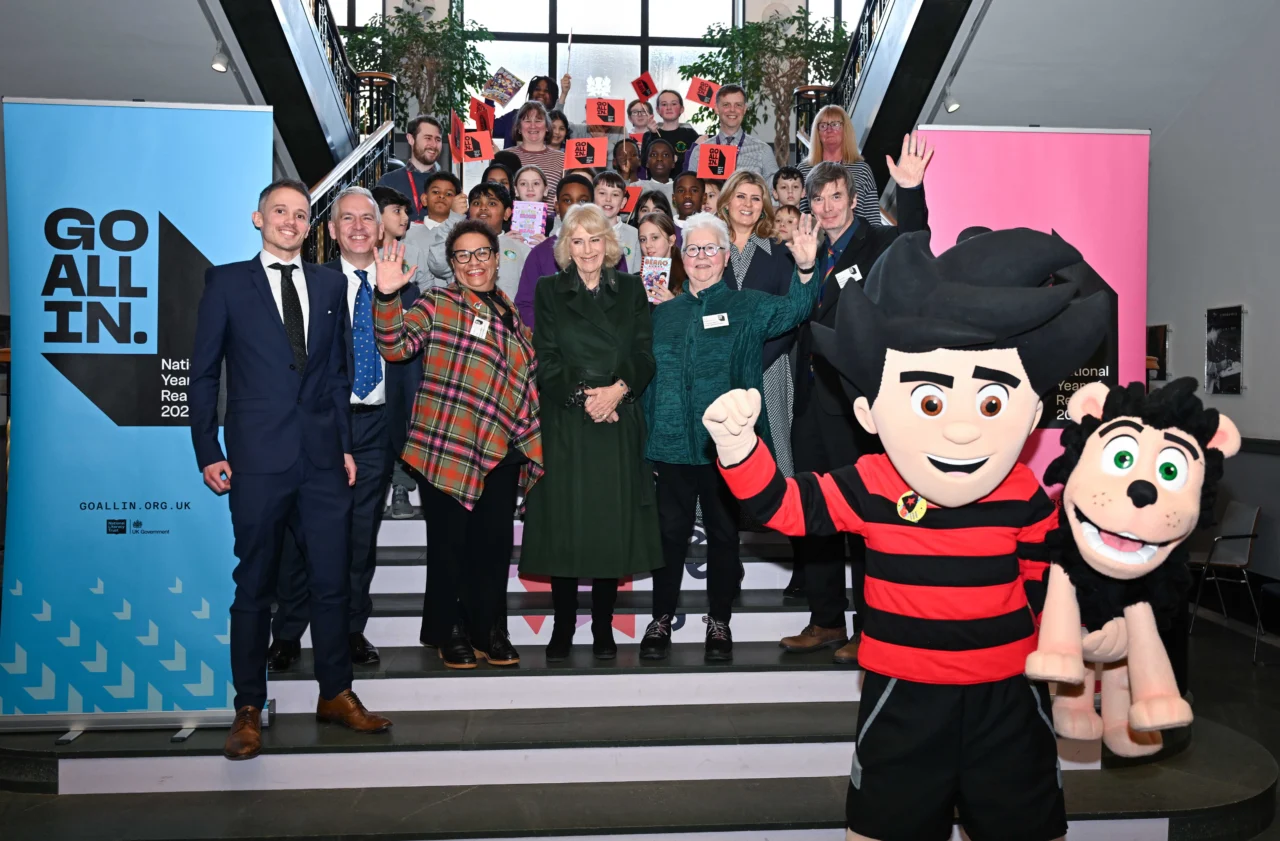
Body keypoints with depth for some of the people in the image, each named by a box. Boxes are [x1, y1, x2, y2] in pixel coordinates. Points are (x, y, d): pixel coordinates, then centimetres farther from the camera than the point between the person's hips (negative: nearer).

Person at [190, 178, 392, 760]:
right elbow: (204, 372, 3)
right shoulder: (227, 282, 4)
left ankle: (336, 694, 22)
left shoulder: (330, 284, 13)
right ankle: (249, 709, 18)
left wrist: (345, 445, 10)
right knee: (254, 585, 6)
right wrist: (208, 452, -3)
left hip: (322, 456, 3)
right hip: (257, 458, -3)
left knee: (331, 580, 7)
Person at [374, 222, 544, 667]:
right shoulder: (438, 302, -1)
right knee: (450, 543, 3)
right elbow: (395, 346, -15)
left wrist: (528, 438, 19)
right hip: (447, 446, -5)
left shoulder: (510, 314, 17)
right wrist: (388, 296, -27)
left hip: (499, 450, 5)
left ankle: (489, 631, 22)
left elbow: (525, 378, 25)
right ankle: (449, 631, 18)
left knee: (495, 543, 8)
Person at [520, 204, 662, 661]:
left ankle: (603, 627, 15)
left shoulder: (630, 289, 11)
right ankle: (563, 627, 14)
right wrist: (581, 396, -13)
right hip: (564, 423, -1)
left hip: (618, 423, 1)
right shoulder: (549, 290, 7)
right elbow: (546, 360, 0)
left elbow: (644, 354, 4)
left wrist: (618, 389, -13)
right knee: (563, 524, 1)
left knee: (613, 524, 2)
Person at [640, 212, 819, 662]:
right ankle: (661, 618, 23)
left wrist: (805, 269, -34)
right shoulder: (663, 313, 11)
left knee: (724, 534, 10)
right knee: (670, 532, 9)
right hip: (671, 442, 2)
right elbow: (647, 374, 13)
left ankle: (719, 620, 24)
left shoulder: (748, 306, 3)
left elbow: (791, 310, -15)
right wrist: (644, 436, 7)